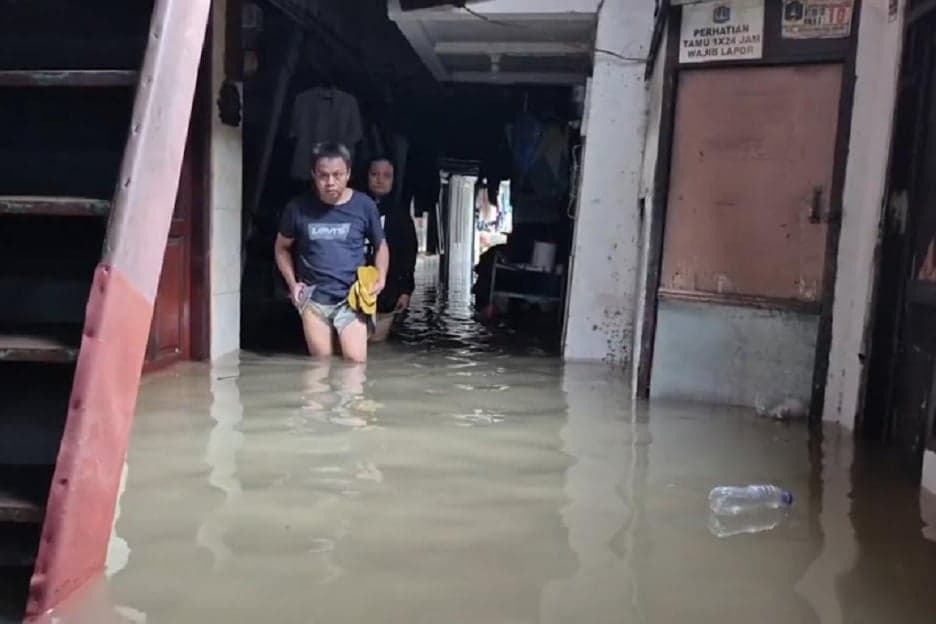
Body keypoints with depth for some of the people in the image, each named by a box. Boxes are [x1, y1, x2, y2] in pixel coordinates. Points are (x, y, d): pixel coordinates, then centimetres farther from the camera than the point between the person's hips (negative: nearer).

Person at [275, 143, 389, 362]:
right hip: (314, 298, 1)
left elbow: (380, 246, 12)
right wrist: (292, 283, 2)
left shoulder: (364, 205, -3)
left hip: (352, 297, -1)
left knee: (356, 360, -10)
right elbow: (282, 248, 14)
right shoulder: (298, 207, -2)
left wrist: (381, 278, -3)